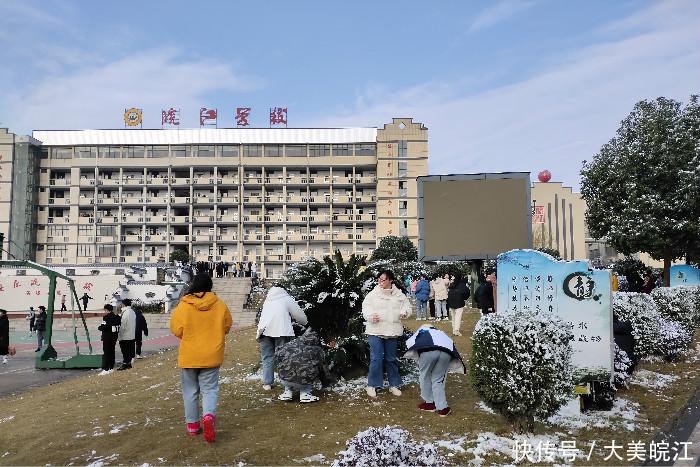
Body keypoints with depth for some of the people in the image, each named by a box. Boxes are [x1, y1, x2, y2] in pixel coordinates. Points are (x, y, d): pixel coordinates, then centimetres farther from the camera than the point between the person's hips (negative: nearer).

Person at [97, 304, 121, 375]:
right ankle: (111, 368, 20)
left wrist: (99, 327, -1)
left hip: (107, 338, -8)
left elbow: (104, 327, -22)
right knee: (112, 352, 14)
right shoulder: (117, 317, 8)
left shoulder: (106, 317, -15)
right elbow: (119, 325, 9)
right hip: (114, 337, 8)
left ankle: (106, 369, -4)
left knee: (106, 353, -3)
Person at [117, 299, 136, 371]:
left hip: (125, 337, -8)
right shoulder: (133, 312, 8)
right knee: (130, 351, 13)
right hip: (132, 336, 8)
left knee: (125, 352, 0)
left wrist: (120, 336, -11)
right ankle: (128, 363, 20)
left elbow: (123, 326, -16)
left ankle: (124, 364, 4)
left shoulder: (125, 313, -17)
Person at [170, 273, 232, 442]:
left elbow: (176, 329, -2)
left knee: (190, 391, 15)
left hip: (189, 356, 0)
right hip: (212, 356, 0)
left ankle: (192, 424, 22)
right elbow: (227, 326, 5)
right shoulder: (220, 305, -5)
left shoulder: (183, 306, -10)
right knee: (210, 389, 8)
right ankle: (209, 416, -16)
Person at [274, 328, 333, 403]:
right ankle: (305, 394, 13)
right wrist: (327, 383, 43)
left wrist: (280, 369, 31)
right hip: (303, 382, -2)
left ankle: (288, 392, 20)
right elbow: (324, 369, 24)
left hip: (284, 381, 2)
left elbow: (277, 355, 14)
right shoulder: (317, 350, 14)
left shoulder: (292, 343, 15)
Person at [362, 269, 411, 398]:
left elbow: (407, 305, 15)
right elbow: (366, 308, -2)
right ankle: (371, 385, 11)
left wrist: (404, 312, -6)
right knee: (376, 359, -5)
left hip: (392, 331, 2)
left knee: (391, 359, 12)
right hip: (375, 330, -2)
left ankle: (393, 385, 26)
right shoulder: (373, 294, -2)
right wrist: (372, 315, -21)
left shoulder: (399, 295, 5)